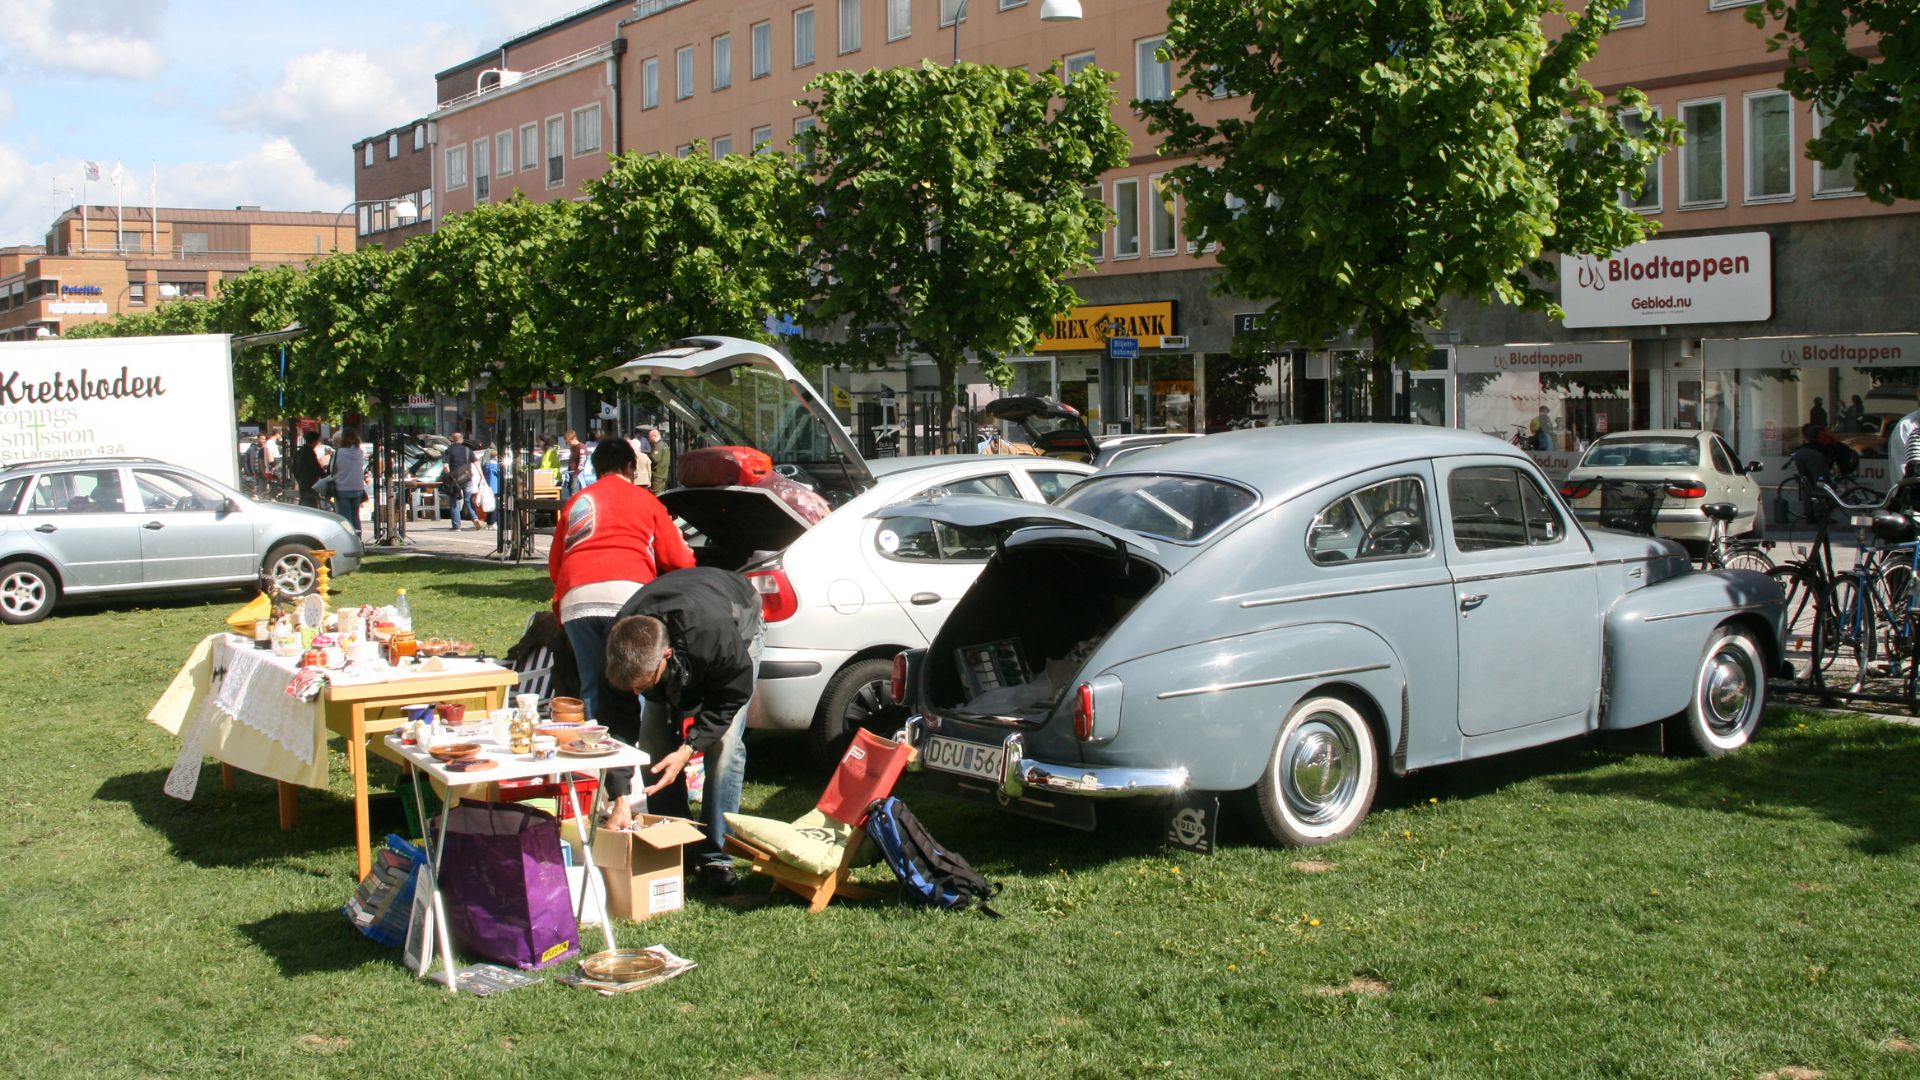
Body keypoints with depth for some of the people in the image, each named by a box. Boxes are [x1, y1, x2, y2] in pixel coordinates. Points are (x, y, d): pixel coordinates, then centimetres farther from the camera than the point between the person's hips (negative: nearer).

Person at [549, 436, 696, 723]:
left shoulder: (576, 502, 27)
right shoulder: (644, 500, 19)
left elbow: (554, 565, 29)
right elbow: (680, 560, 16)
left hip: (575, 598, 3)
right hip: (627, 592, -3)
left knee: (591, 686, 8)